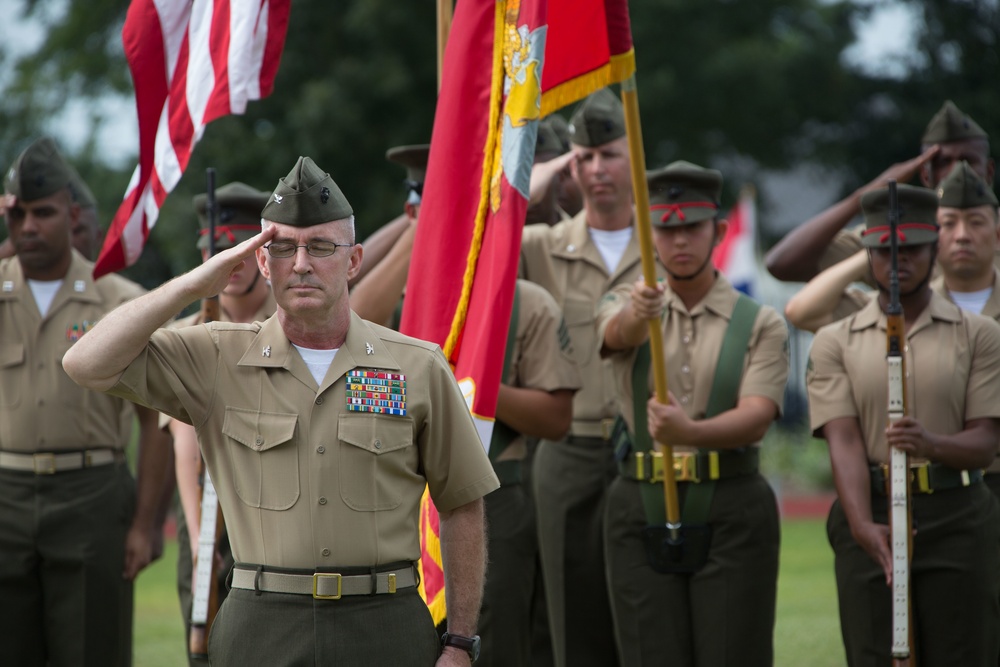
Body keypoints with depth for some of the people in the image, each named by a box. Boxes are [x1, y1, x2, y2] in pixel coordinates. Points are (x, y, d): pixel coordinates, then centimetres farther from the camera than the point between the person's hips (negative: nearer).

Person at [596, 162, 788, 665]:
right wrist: (638, 312, -43)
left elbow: (757, 416, -12)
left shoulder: (760, 324, 3)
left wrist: (690, 431, -32)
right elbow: (618, 333, -18)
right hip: (642, 510, 2)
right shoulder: (627, 306, 8)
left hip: (732, 511, -2)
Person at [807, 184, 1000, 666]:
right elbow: (843, 440, -5)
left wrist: (932, 443, -23)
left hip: (959, 521, 0)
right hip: (871, 517, 0)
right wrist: (862, 525, -22)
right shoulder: (835, 343, 7)